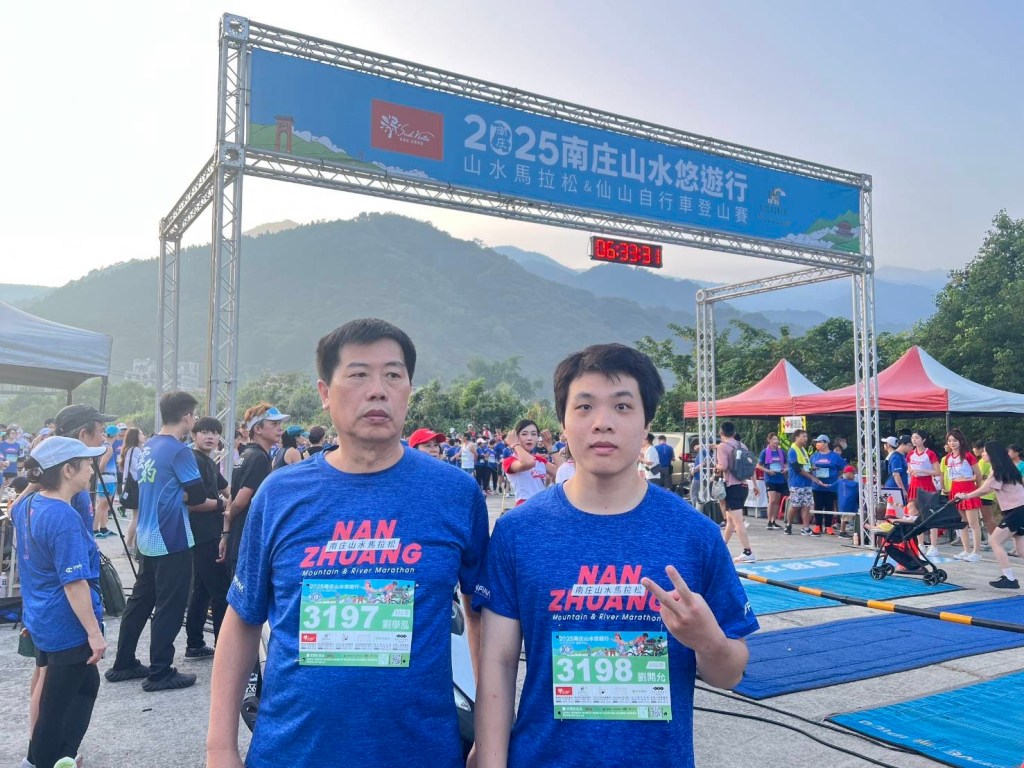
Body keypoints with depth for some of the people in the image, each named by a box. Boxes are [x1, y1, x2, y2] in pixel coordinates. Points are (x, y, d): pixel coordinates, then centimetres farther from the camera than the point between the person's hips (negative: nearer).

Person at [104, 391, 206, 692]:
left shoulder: (147, 447, 9)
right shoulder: (179, 451, -17)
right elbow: (197, 495, -17)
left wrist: (169, 497, 5)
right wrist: (179, 497, 2)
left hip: (148, 537, 9)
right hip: (172, 539, -9)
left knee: (140, 600, 17)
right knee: (169, 607, 0)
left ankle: (123, 664, 26)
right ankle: (160, 673, 7)